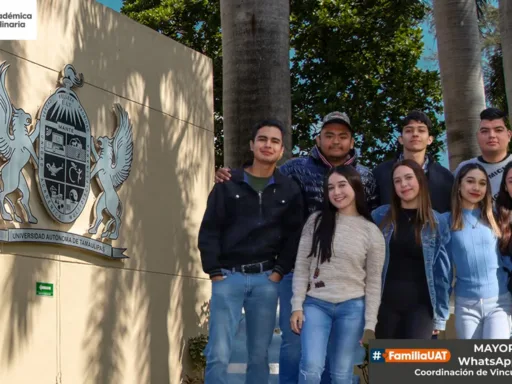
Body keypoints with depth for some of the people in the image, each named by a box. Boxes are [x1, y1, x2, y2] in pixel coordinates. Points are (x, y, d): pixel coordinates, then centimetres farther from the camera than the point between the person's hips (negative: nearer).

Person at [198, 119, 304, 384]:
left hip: (265, 279, 2)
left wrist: (280, 271, -5)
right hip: (229, 276, -1)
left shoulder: (289, 190, 9)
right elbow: (209, 230, 2)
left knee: (259, 355, 6)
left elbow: (294, 235, 6)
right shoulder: (228, 185, 5)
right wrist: (215, 272, -6)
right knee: (218, 354, -8)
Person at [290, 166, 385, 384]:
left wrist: (370, 324, -3)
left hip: (352, 308, 0)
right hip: (316, 304, 0)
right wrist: (297, 306, -5)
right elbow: (301, 267, 3)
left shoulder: (371, 232, 1)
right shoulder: (316, 221, 3)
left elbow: (373, 283, 2)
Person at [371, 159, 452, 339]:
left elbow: (443, 272, 2)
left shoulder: (437, 222, 2)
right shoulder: (380, 216, 3)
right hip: (386, 303, 2)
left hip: (420, 305, -1)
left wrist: (441, 313, 0)